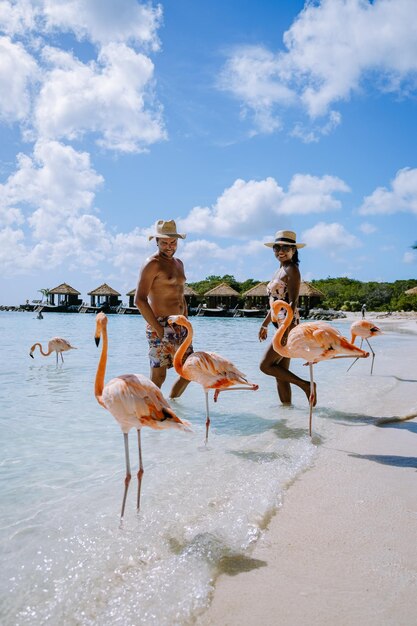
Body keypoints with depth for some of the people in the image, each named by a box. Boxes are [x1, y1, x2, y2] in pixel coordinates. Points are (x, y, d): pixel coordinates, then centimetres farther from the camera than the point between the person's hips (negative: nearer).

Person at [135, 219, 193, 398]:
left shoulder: (178, 263, 17)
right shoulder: (152, 264, -9)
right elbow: (139, 300, -17)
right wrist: (157, 328, -18)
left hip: (180, 327, 8)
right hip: (161, 327, -8)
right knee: (158, 376, -4)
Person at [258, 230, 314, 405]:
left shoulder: (292, 270, -8)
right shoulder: (279, 271, 18)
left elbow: (292, 302, -18)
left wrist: (286, 329, -25)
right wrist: (265, 324, 24)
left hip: (289, 325, -9)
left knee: (265, 365, -9)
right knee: (280, 371, 10)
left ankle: (305, 385, -2)